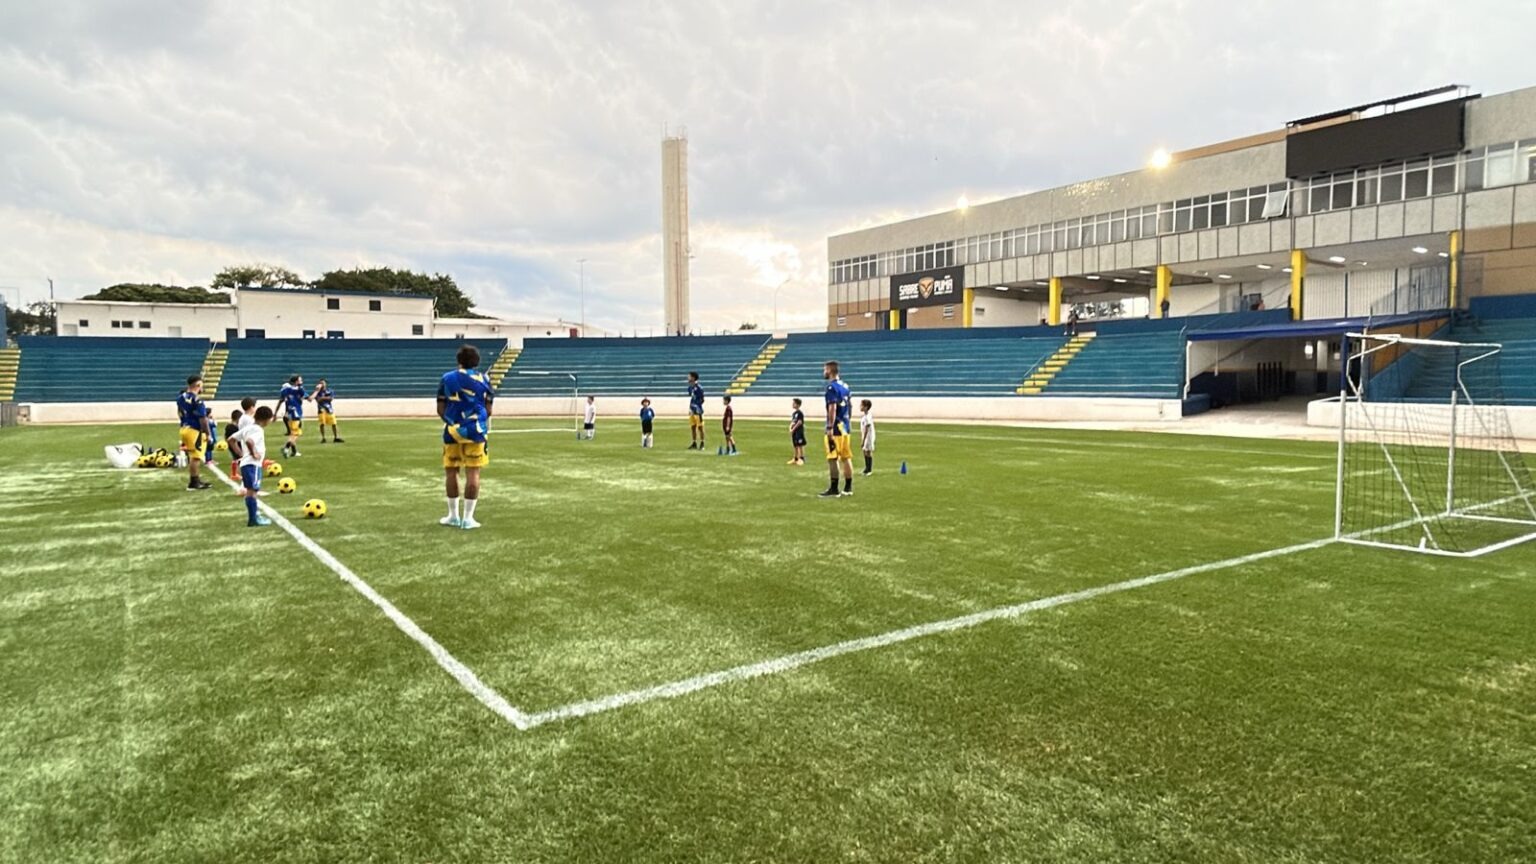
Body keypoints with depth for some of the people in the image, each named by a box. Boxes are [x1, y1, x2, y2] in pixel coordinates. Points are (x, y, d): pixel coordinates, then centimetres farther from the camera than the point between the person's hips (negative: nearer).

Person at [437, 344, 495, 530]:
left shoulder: (446, 378, 3)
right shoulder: (483, 379, 1)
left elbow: (440, 409, 4)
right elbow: (488, 410, 1)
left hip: (452, 431, 1)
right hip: (475, 431, -1)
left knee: (451, 472, 13)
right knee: (472, 474, 1)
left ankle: (453, 515, 19)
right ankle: (467, 518, 1)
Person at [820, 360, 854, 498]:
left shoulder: (831, 387, -12)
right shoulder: (844, 386, 14)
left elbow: (832, 408, -19)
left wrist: (830, 428, -20)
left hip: (836, 428, -9)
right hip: (845, 427, 9)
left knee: (832, 459, -5)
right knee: (846, 457, 11)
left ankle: (834, 489, -4)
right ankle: (848, 488, 16)